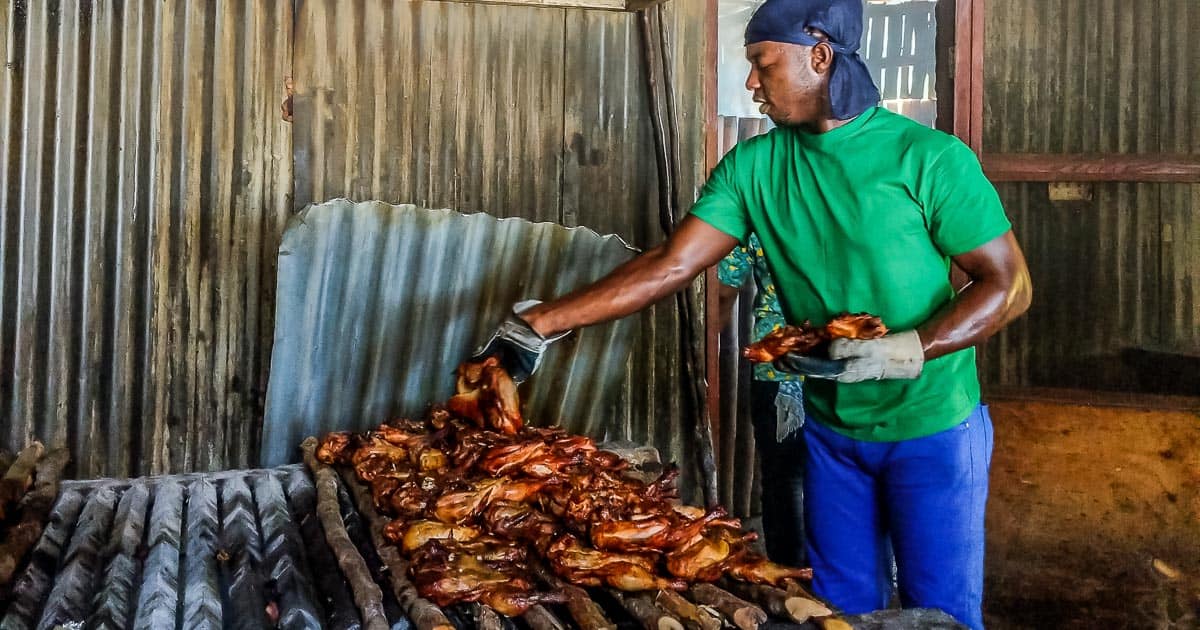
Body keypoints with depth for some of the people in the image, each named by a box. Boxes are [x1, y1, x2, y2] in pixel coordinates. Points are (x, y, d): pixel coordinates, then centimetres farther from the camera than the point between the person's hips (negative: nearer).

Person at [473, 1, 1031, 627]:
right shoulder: (754, 165, -3)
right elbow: (669, 265, -7)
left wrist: (912, 349, -27)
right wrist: (541, 323, -14)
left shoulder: (928, 157, -15)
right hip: (832, 430, 4)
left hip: (933, 431, -4)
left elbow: (1008, 284, -12)